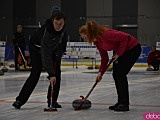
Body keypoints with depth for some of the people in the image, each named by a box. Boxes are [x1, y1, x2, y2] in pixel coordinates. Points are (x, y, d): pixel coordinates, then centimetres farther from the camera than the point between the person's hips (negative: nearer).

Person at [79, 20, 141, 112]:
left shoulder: (105, 34, -29)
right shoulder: (97, 41, -1)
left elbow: (125, 37, -28)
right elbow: (104, 58, 6)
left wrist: (119, 53, -20)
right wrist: (101, 72, -2)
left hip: (133, 48, -9)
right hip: (122, 51, 9)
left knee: (120, 74, -12)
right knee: (116, 75, 6)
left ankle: (125, 104, -6)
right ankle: (121, 102, 15)